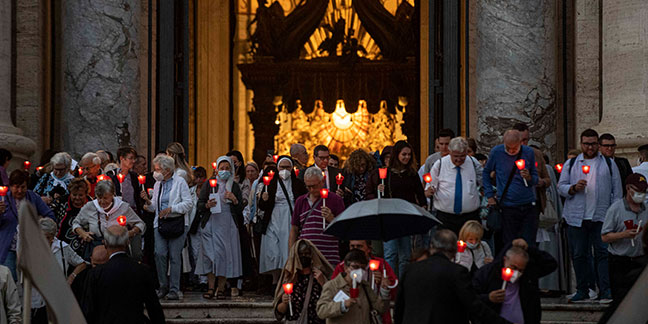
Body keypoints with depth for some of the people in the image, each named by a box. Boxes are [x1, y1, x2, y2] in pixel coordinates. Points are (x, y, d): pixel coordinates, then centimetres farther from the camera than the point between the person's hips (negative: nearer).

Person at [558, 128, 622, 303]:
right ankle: (582, 290, 12)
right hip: (576, 217, 1)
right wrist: (574, 188, -11)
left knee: (603, 253, -8)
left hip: (601, 217, -1)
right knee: (579, 255, 3)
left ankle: (605, 291, -9)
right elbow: (561, 187, 10)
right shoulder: (570, 164, 12)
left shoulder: (609, 164, 10)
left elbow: (617, 190, 9)